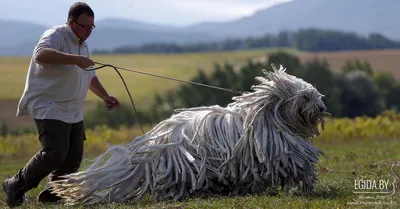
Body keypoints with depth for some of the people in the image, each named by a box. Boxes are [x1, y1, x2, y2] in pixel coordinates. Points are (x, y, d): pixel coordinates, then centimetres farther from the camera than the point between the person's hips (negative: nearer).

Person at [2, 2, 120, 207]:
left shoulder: (82, 44, 18)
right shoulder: (56, 36, -13)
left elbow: (90, 76, 32)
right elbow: (41, 55, -35)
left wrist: (105, 96, 22)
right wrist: (75, 59, -39)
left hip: (73, 112, 9)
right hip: (50, 109, -9)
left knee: (74, 157, 4)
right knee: (54, 153, -20)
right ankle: (16, 186, -6)